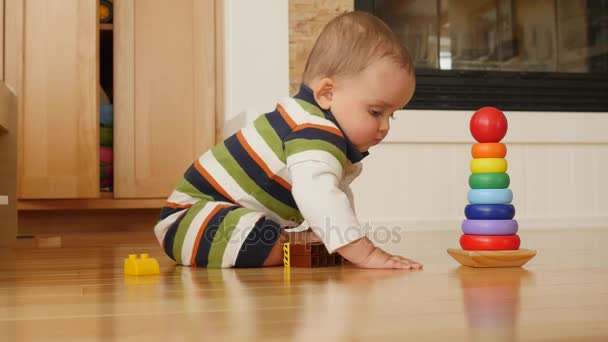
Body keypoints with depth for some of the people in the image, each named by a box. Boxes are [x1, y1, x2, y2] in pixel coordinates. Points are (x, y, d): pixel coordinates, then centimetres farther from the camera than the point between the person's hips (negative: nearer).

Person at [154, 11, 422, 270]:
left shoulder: (340, 144, 6)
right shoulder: (313, 131, -30)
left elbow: (335, 196, 15)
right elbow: (317, 195, -43)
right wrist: (364, 253, -45)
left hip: (247, 217, 10)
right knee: (258, 243, -34)